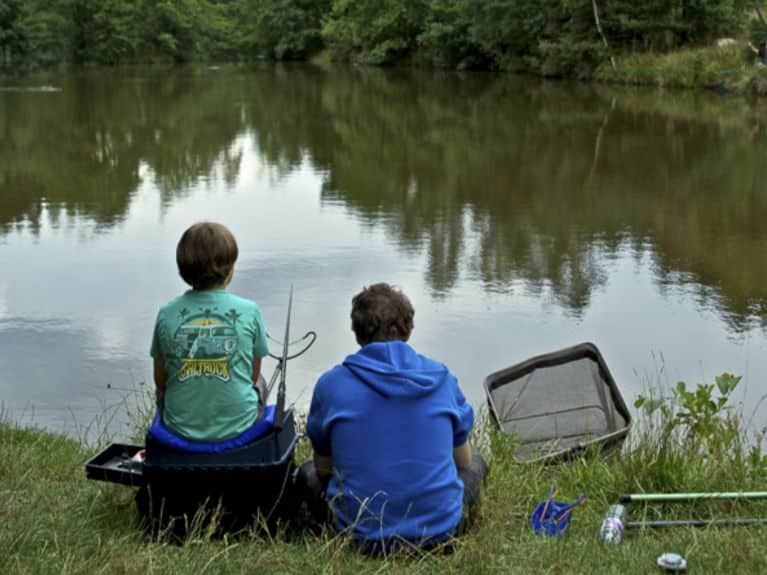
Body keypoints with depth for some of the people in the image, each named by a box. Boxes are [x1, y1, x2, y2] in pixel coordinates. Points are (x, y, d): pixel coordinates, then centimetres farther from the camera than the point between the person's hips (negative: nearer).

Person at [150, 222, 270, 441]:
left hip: (180, 427, 1)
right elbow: (253, 374, 1)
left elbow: (160, 381, 2)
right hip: (237, 425, -1)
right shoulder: (249, 311, -13)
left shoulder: (167, 314, -9)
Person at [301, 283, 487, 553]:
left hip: (363, 537, -1)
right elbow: (463, 461, 12)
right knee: (475, 464, 31)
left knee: (308, 472, 28)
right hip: (440, 529, 1)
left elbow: (324, 469, 8)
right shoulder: (441, 377, 0)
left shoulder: (331, 384, -4)